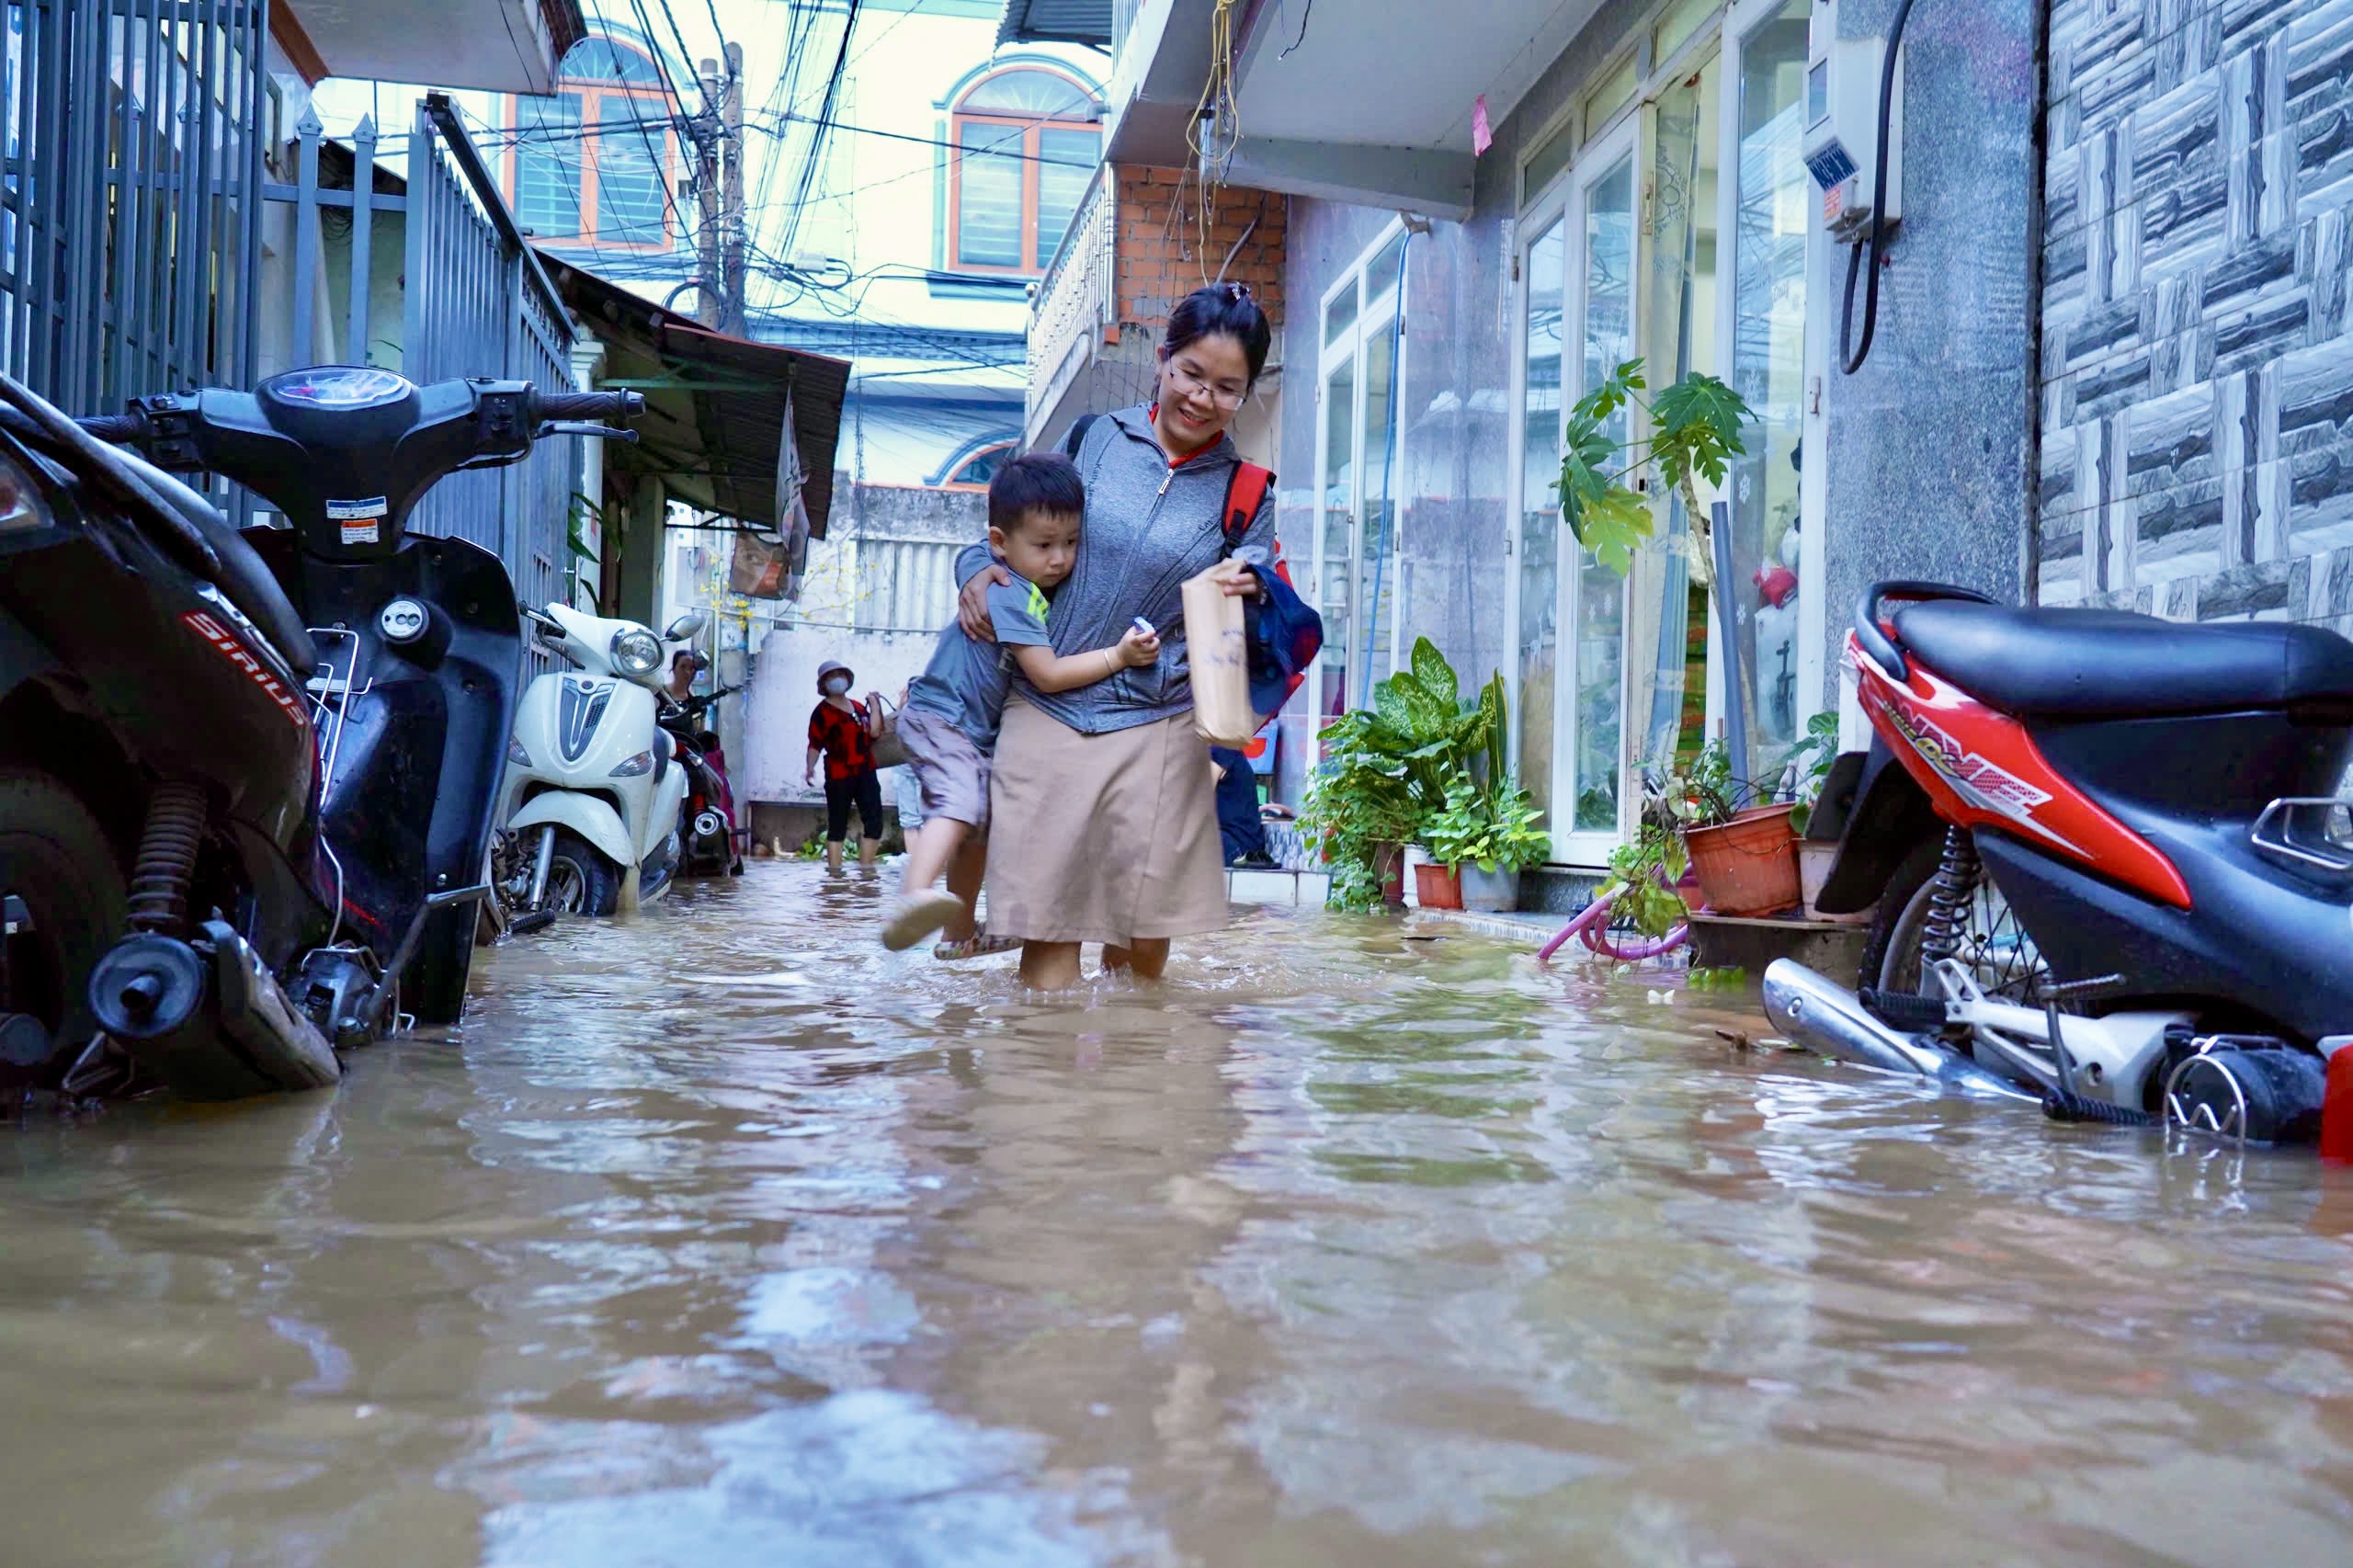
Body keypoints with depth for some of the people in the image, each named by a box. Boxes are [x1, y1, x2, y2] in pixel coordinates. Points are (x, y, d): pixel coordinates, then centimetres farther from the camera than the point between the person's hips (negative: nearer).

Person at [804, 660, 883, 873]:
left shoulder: (859, 708, 17)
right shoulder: (822, 712, 1)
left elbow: (873, 732, 4)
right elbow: (815, 745, -6)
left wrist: (874, 707, 5)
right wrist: (810, 767, -21)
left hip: (865, 772, 6)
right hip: (839, 775, -5)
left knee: (874, 821, 1)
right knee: (837, 824, -3)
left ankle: (866, 867, 7)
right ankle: (834, 870, -2)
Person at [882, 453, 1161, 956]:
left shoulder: (1041, 589, 7)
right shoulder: (1010, 595, -24)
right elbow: (1047, 674, -28)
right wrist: (1118, 656, -29)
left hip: (978, 730, 10)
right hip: (939, 720, -10)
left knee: (978, 829, 19)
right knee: (960, 804, -34)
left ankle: (960, 933, 34)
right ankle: (910, 901, -53)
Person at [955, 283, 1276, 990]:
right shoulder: (1097, 439, 6)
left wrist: (1244, 599, -15)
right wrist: (978, 569, -3)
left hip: (1158, 729, 0)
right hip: (1045, 717, 0)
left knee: (1144, 939, 4)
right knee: (1047, 924, -2)